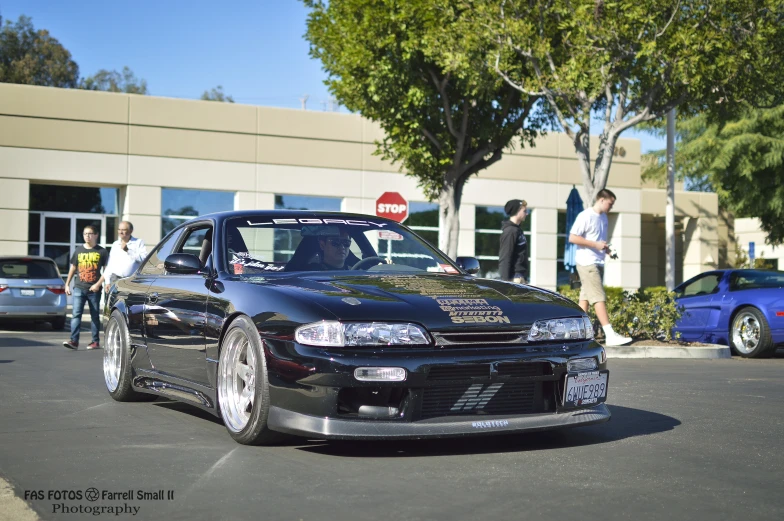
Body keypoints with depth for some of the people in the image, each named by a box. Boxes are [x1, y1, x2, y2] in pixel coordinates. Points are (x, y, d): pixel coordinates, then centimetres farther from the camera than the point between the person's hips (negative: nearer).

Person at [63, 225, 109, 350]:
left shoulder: (102, 251, 1)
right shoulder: (79, 250, 10)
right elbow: (73, 268, 18)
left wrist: (98, 284, -11)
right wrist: (67, 284, 14)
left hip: (94, 289, -2)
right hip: (79, 288, 2)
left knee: (95, 316, 6)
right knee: (76, 314, -8)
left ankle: (96, 342, 11)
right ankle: (74, 341, -14)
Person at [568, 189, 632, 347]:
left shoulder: (603, 217, 15)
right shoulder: (585, 216, -13)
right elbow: (572, 238, -17)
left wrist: (605, 248, 5)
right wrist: (595, 245, -19)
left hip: (598, 262, 9)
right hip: (587, 263, -9)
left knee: (586, 296, 10)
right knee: (599, 297, -13)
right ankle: (610, 335, -18)